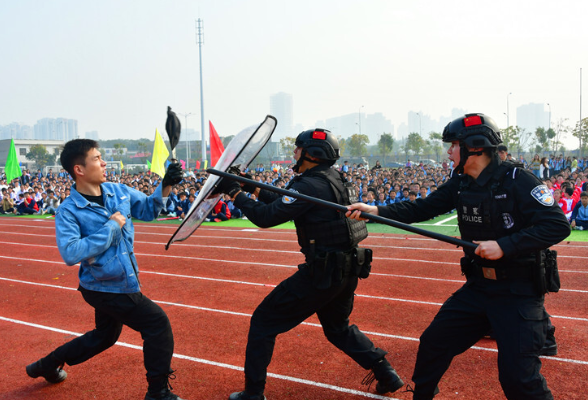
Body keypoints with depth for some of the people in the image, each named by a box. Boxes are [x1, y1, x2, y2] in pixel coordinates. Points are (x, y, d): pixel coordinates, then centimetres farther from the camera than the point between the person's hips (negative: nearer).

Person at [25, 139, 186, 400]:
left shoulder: (118, 191, -1)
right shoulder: (68, 211, -18)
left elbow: (147, 209, 10)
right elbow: (70, 254, -29)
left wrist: (165, 186, -8)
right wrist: (112, 226, -26)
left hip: (116, 284, 8)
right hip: (105, 288, -8)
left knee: (104, 337, 26)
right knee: (157, 322, -9)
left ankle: (48, 365, 46)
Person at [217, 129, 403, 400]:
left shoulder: (311, 185, -17)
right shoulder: (334, 179, 11)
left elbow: (266, 217, -19)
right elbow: (286, 203, 21)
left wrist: (235, 193, -8)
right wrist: (255, 189, 18)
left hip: (321, 273, -9)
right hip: (347, 271, 9)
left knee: (263, 321, 3)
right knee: (338, 327, 30)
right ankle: (386, 374, 27)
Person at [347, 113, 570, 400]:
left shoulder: (517, 180, -17)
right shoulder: (460, 184, 4)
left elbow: (558, 225, -21)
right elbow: (423, 208, 5)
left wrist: (504, 245, -27)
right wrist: (376, 211, -6)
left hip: (518, 291, -7)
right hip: (478, 286, 7)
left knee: (518, 376, -9)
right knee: (433, 342, 11)